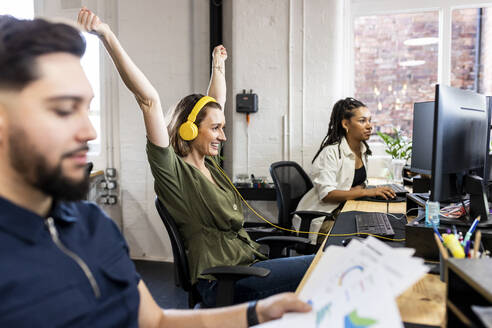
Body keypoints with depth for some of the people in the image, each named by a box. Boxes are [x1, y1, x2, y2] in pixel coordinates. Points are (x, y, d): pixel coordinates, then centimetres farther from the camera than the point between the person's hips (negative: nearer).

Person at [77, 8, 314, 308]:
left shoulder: (208, 163, 12)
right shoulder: (173, 170, -9)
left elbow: (217, 104, 25)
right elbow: (149, 100, -18)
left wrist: (219, 66, 35)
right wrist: (108, 37, -24)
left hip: (251, 265, 8)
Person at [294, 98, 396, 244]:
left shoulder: (362, 149, 7)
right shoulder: (331, 152, -19)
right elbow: (326, 194, -25)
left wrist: (360, 188, -8)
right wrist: (367, 192, -27)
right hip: (321, 218, -8)